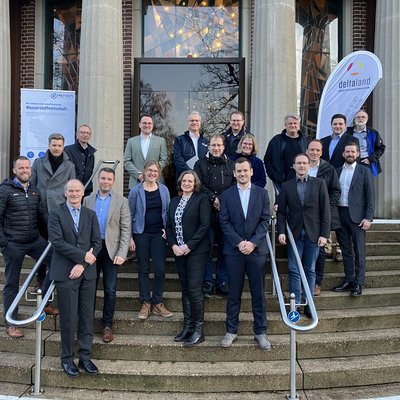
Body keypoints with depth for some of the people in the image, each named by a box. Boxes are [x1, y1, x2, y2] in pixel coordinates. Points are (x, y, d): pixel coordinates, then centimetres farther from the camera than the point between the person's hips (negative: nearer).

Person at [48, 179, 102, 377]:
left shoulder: (91, 215, 10)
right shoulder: (56, 214, 1)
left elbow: (97, 243, 3)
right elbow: (57, 242, -11)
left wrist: (82, 265, -9)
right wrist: (83, 255, -14)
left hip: (87, 273, 3)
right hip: (65, 273, -3)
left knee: (87, 318, 7)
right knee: (68, 319, 2)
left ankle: (85, 357, 20)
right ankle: (67, 359, 18)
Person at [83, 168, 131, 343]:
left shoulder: (121, 202, 1)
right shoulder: (87, 200, 8)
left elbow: (126, 229, -3)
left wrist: (122, 253, -12)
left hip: (110, 249, -2)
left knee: (110, 290, 2)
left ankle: (107, 325, 15)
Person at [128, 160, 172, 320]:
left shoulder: (164, 190, 4)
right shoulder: (136, 191, -3)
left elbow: (168, 211, 11)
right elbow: (130, 214, -1)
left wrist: (167, 229, -2)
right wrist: (130, 237, -5)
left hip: (159, 234, 2)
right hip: (141, 234, -2)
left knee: (160, 269, 0)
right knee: (143, 269, 7)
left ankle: (157, 303, 14)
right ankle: (145, 303, 17)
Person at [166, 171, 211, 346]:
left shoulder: (201, 199, -3)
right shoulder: (174, 201, 14)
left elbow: (205, 224, -11)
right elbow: (169, 225, 12)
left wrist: (189, 246, -14)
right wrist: (173, 245, -3)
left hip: (196, 251, -5)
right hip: (179, 251, 6)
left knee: (194, 289, -7)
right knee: (185, 289, 10)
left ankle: (198, 330, 4)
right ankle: (187, 327, 19)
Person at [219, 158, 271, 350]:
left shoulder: (262, 193, 6)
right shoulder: (226, 194, 5)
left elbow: (265, 220, 0)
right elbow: (224, 222, 0)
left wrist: (253, 242, -11)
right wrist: (239, 242, -12)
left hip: (257, 249, 0)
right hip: (233, 250, 0)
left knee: (258, 293, 6)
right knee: (234, 293, 7)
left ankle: (260, 332, 17)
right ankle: (231, 331, 18)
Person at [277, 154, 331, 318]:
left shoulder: (319, 183, 3)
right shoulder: (286, 186, 6)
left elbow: (325, 210, 0)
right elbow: (281, 211, 4)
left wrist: (324, 234, -6)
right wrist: (281, 231, -8)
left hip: (313, 234, 0)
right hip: (294, 234, 1)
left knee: (310, 270, 7)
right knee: (294, 270, 1)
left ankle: (308, 304, 16)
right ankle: (296, 303, 9)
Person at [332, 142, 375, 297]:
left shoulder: (364, 171, 2)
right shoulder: (337, 171, 12)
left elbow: (370, 196, -2)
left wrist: (368, 218, -10)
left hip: (357, 216, -4)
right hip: (340, 215, 4)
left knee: (359, 251, 0)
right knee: (346, 250, 10)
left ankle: (358, 283, 6)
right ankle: (348, 280, 18)